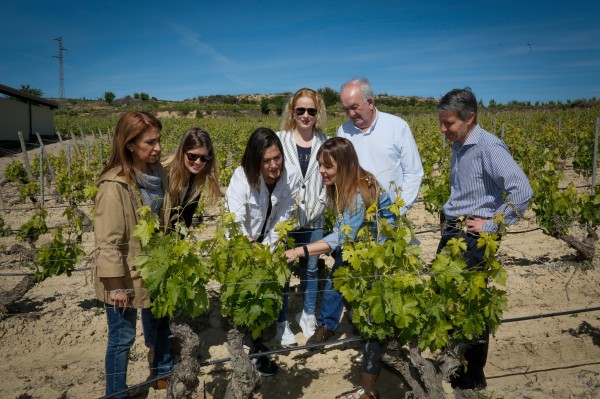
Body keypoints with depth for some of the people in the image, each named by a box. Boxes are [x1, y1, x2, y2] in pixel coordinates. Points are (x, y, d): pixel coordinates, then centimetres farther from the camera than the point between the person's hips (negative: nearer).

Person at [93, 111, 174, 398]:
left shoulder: (157, 173, -2)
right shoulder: (114, 185, -25)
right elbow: (108, 241, -22)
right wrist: (117, 285, -18)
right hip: (125, 276, -7)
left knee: (159, 324, 24)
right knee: (122, 337, 11)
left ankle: (163, 374, 47)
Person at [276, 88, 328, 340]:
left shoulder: (326, 143, 2)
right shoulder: (279, 139, -3)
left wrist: (319, 204, -7)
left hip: (314, 219, 2)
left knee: (311, 269, 14)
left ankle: (308, 315, 34)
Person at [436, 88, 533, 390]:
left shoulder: (488, 147, -18)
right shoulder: (458, 146, 9)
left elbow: (522, 191, -27)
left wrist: (491, 225, -20)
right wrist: (450, 224, 13)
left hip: (474, 238, -9)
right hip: (452, 232, 9)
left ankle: (473, 378, 22)